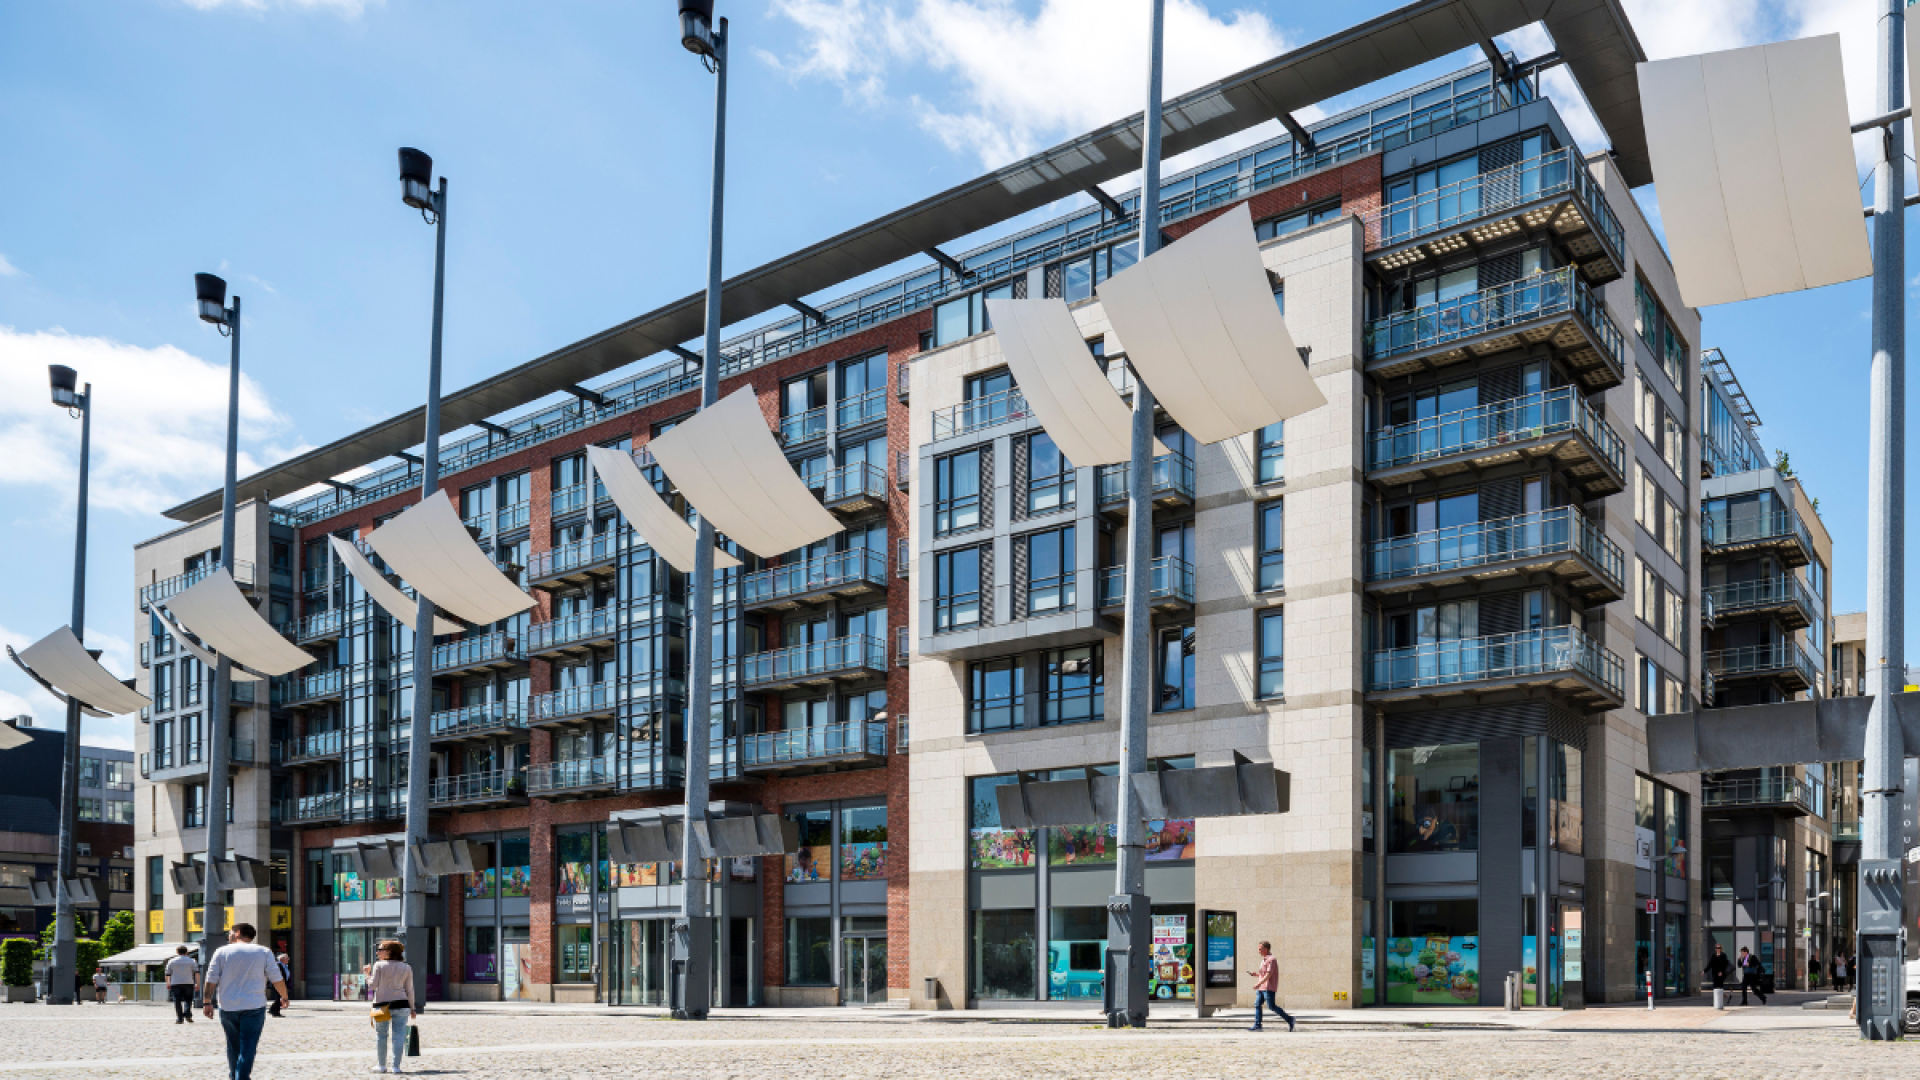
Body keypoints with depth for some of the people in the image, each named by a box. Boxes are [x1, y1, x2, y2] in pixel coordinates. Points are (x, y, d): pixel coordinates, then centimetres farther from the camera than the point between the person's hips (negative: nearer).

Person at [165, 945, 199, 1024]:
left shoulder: (171, 961, 6)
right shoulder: (191, 961, 5)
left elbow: (168, 974, 7)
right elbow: (197, 973, 0)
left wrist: (168, 984, 19)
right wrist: (197, 984, 3)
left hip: (176, 984, 0)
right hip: (188, 983, 0)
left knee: (177, 1002, 2)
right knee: (188, 1000, 13)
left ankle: (179, 1019, -3)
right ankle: (187, 1015, -6)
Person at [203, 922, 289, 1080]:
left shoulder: (222, 952, 2)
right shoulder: (264, 952, 1)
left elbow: (211, 980, -1)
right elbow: (277, 979, 1)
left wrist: (207, 1002, 6)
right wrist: (284, 996, 16)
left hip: (227, 1008, 2)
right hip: (254, 1007, -2)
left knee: (233, 1045, 18)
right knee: (248, 1047, -2)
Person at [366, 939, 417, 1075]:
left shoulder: (379, 966, -3)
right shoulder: (406, 968, 6)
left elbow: (373, 985, -4)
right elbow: (409, 990, 7)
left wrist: (367, 974, 13)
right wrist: (412, 1008, 12)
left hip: (381, 1005, -2)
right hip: (401, 1005, 2)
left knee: (380, 1035, 10)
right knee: (399, 1036, 2)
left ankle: (381, 1065, 14)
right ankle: (396, 1066, 0)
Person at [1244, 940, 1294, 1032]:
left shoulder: (1271, 960, -12)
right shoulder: (1264, 960, 19)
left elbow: (1269, 974, -20)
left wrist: (1259, 983, -24)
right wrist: (1255, 974, 12)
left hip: (1269, 988, -10)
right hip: (1261, 988, 10)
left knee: (1271, 1006, -10)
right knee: (1257, 1005, 1)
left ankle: (1289, 1019, -1)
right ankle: (1257, 1025, 0)